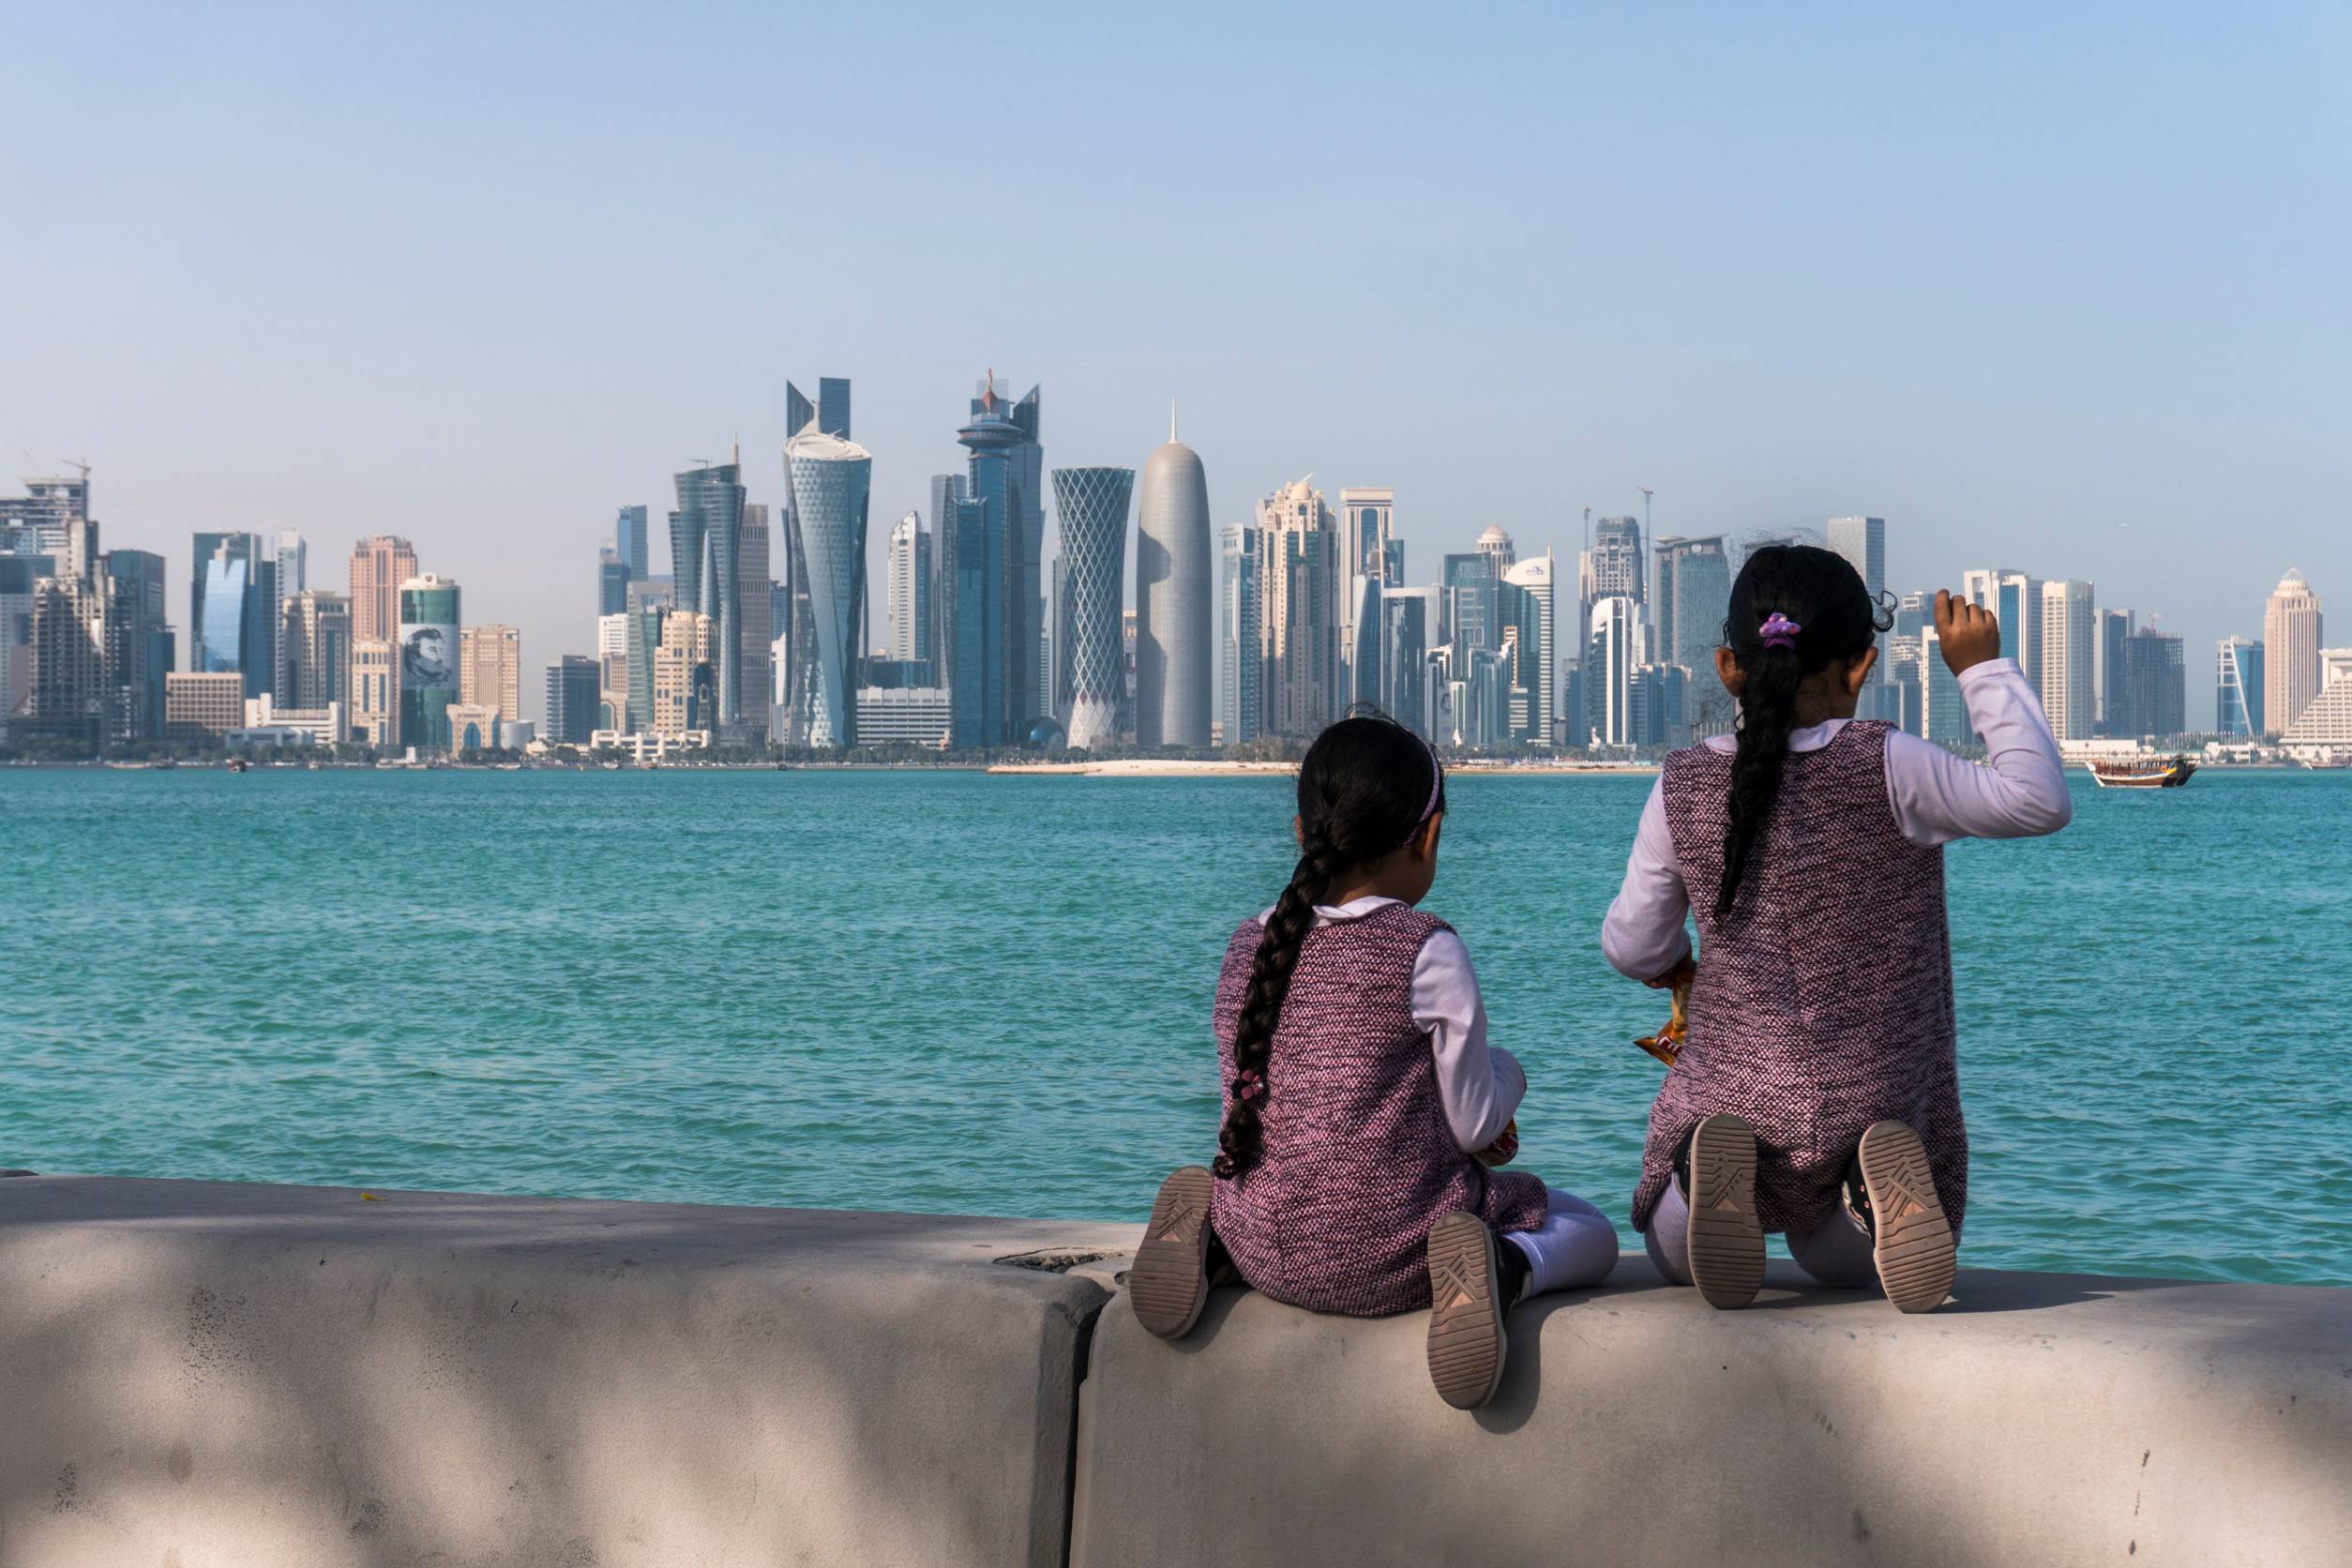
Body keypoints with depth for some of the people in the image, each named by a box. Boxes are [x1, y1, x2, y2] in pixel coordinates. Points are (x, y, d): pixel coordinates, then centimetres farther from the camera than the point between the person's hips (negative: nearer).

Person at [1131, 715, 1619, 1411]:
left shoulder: (1249, 948, 3)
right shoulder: (1427, 951, -13)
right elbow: (1473, 1125, -8)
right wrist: (1503, 1075, 16)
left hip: (1264, 1252, 5)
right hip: (1391, 1261, -5)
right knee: (1589, 1234, 19)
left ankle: (1208, 1234, 7)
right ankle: (1499, 1267, -14)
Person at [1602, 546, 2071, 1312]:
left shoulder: (1685, 787, -5)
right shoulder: (1884, 767, -14)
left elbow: (1632, 947, 3)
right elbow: (2040, 801, -9)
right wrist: (1983, 670, -1)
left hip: (1728, 1096, 1)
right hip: (1880, 1100, 0)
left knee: (1673, 1254, 26)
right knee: (1842, 1261, 28)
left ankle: (1709, 1176, -10)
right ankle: (1878, 1192, -9)